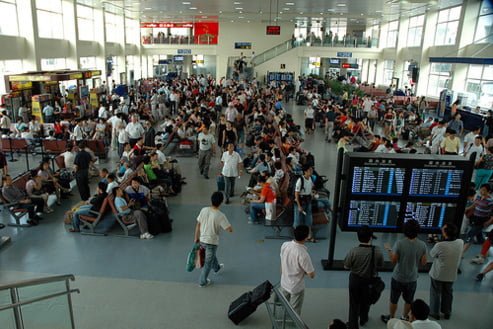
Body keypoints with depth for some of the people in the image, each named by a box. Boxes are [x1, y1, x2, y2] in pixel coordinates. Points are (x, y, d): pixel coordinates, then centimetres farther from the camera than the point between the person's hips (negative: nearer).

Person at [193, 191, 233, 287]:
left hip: (202, 240, 6)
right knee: (208, 262, 14)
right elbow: (230, 230, -22)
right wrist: (224, 225, -1)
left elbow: (198, 225, -2)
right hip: (212, 242, -6)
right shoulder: (220, 215, -24)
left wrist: (196, 237, 11)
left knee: (211, 255, 33)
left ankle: (217, 267, 58)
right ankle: (202, 281, 26)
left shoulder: (204, 210, -10)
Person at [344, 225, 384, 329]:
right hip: (369, 281, 2)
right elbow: (381, 264, -4)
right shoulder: (377, 251, -22)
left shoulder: (353, 251, -25)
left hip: (355, 280, -2)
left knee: (354, 303, 16)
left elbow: (346, 266, -13)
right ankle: (363, 319, 50)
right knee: (365, 302, 27)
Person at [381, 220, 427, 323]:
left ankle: (391, 318, 36)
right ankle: (404, 317, 43)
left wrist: (389, 249, 1)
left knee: (394, 300, 19)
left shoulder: (399, 243, -24)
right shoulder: (422, 245, -15)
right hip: (412, 279, 2)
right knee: (409, 300, 25)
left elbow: (393, 260, -14)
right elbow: (423, 263, -6)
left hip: (398, 278, -2)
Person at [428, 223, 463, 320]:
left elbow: (432, 254, -12)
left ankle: (435, 313, 33)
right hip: (452, 275, 4)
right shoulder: (460, 242, -17)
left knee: (435, 293, 18)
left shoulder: (440, 245, -32)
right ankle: (447, 313, 42)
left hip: (438, 274, -4)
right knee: (448, 293, 25)